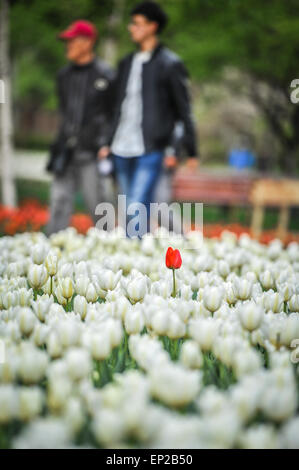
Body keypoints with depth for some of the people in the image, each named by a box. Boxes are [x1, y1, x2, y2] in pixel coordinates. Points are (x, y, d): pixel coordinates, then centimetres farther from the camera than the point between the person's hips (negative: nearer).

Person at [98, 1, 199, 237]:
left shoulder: (170, 64, -3)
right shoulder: (127, 63, 17)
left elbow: (184, 111, -3)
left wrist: (191, 151, -5)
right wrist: (108, 142, 16)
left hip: (150, 151, -7)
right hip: (122, 150, 7)